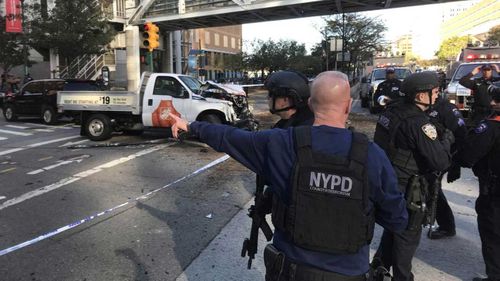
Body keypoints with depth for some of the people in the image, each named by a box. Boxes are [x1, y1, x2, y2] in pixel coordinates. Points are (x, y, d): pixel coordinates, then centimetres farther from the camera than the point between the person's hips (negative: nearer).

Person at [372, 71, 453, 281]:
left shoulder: (392, 110, 0)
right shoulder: (419, 123, -24)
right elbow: (441, 162, -25)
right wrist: (447, 139, -7)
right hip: (406, 187, -8)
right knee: (408, 234, 11)